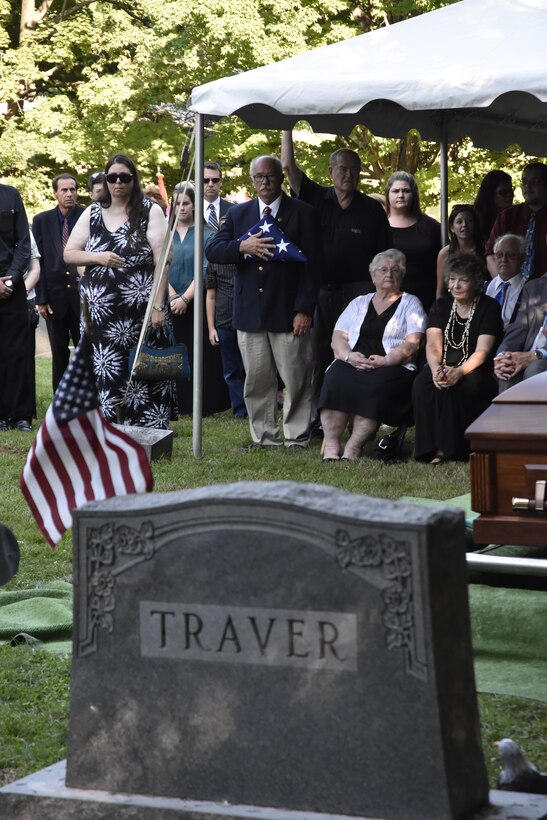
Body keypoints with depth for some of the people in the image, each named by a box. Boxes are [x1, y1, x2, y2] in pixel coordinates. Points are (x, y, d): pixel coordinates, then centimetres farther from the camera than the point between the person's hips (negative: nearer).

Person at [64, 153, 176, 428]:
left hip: (141, 311, -3)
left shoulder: (150, 212, 0)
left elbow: (162, 261, -5)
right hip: (103, 313, 3)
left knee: (146, 374, -4)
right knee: (109, 377, 2)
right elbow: (69, 254, 11)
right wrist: (98, 257, -8)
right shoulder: (92, 213, 11)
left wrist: (158, 305, -12)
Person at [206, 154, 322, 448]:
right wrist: (242, 246, -15)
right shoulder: (237, 214, 12)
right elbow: (212, 251, 5)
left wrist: (304, 309, -10)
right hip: (249, 311, 4)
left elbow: (312, 265, -3)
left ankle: (297, 438, 6)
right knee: (257, 380, 7)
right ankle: (265, 437, 15)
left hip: (288, 312, -3)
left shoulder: (303, 214, 1)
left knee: (296, 379, -2)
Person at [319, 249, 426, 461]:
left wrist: (385, 360, -16)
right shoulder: (358, 303, 25)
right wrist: (348, 356, -8)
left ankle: (353, 448, -37)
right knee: (335, 378, -31)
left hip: (393, 367, -2)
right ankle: (330, 445, -35)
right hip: (353, 364, 3)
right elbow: (338, 338, 14)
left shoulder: (410, 304, 15)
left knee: (376, 383, -36)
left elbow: (412, 344, 0)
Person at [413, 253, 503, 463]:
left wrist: (459, 372, -32)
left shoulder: (489, 307, -1)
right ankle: (430, 448, -29)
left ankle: (447, 448, -29)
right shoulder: (441, 306, 11)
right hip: (444, 368, 4)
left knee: (451, 387, -35)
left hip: (476, 373, -4)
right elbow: (433, 344, -3)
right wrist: (435, 368, -26)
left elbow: (482, 351, -13)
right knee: (423, 382, -29)